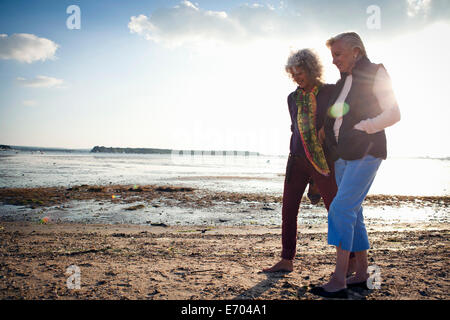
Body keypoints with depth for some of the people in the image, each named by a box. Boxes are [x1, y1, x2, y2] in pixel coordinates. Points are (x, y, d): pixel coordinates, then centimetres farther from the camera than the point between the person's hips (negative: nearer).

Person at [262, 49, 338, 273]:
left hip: (323, 161, -4)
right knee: (288, 210, 3)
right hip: (297, 160, 5)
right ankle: (286, 260, 13)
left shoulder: (331, 92, -1)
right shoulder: (293, 98, 12)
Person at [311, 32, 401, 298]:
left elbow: (394, 113, -9)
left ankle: (339, 281, -14)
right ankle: (361, 273, 19)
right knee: (352, 214, 9)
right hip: (343, 155, 8)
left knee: (341, 209, -18)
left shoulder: (375, 74, -3)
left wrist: (361, 128, -16)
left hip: (366, 152, -8)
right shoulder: (343, 81, 18)